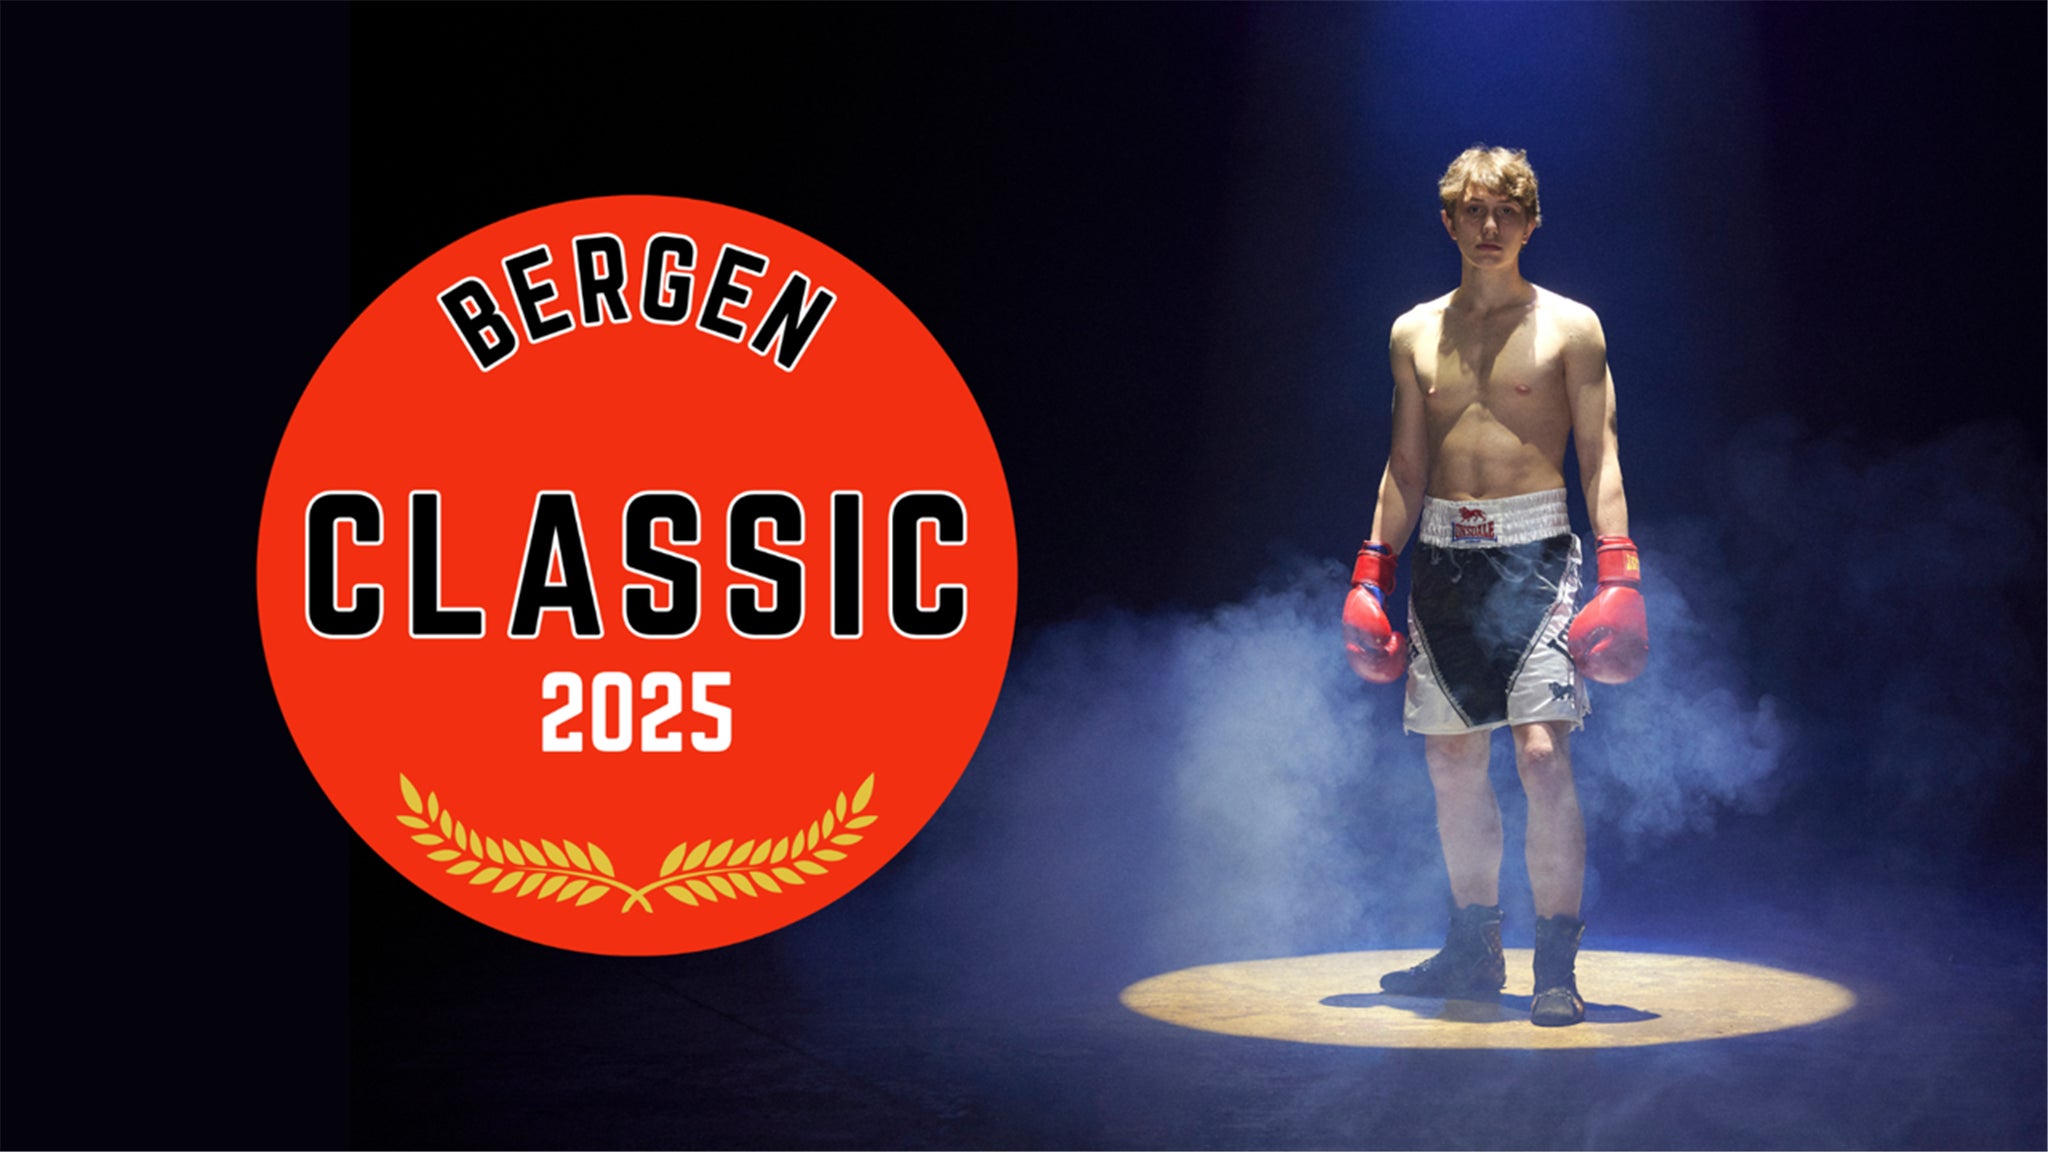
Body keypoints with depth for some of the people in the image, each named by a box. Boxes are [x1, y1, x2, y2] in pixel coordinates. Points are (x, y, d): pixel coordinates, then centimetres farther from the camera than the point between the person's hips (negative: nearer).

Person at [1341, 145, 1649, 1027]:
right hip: (1443, 556, 4)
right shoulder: (1415, 334, 12)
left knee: (1542, 755, -12)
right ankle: (1475, 951, 21)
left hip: (1533, 551, -4)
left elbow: (1599, 457, -1)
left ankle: (1557, 964, -6)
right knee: (1452, 761, 7)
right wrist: (1372, 571, 10)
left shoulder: (1570, 327, 2)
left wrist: (1618, 572, -11)